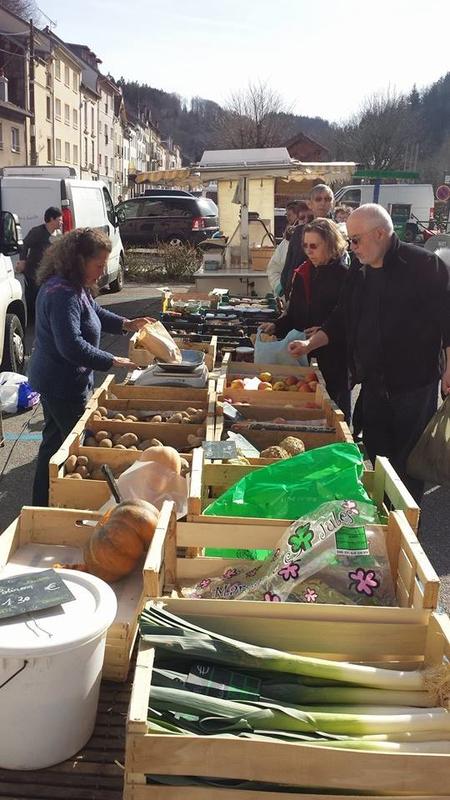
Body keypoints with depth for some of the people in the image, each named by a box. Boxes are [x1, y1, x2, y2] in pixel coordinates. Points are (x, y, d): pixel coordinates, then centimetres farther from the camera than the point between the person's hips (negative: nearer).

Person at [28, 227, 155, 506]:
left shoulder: (75, 287, 6)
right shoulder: (62, 293, -27)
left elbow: (94, 311, 23)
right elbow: (72, 345, -33)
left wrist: (126, 324, 8)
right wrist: (113, 361, -28)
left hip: (55, 381, 11)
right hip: (63, 386, -11)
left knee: (55, 441, 20)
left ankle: (43, 502, 35)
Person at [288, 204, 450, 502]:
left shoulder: (424, 265, -13)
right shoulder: (359, 271, 9)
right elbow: (342, 318, 17)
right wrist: (310, 344, 9)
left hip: (414, 385, -6)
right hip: (373, 383, 7)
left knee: (409, 464, 3)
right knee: (376, 457, 14)